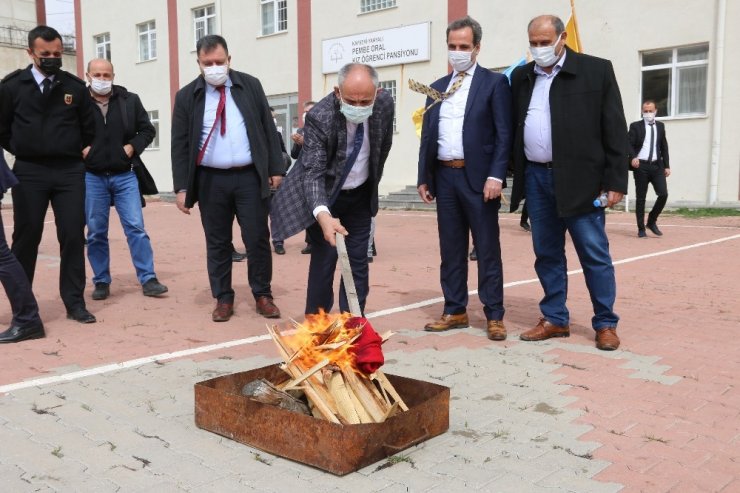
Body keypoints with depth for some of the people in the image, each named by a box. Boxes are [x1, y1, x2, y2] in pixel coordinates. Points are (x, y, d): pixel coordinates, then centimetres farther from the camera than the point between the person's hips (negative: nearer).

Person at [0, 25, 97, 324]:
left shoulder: (75, 87, 5)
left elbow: (88, 128, 14)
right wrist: (24, 152, 8)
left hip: (70, 171, 1)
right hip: (29, 172, -1)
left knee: (73, 237, -1)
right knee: (26, 238, 5)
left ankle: (75, 302, 8)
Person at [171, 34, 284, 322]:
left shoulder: (250, 86, 4)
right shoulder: (187, 96, 2)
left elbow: (268, 129, 6)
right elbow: (180, 145, 2)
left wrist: (275, 168, 1)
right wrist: (181, 187, -3)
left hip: (250, 177, 0)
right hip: (211, 181, 0)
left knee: (258, 239, 3)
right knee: (217, 243, 7)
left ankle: (262, 296, 17)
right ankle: (223, 299, 20)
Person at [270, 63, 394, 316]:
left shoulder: (385, 104, -15)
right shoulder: (319, 117, -28)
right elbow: (313, 172, -31)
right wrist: (322, 214, -47)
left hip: (361, 196, 4)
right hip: (325, 197, -4)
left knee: (358, 263, 7)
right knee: (323, 262, -4)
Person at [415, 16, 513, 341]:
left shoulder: (494, 82, 0)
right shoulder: (437, 88, 15)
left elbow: (504, 134, -7)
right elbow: (427, 136, 15)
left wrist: (495, 175, -16)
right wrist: (424, 177, 9)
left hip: (478, 176, -5)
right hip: (444, 176, 5)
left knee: (487, 249, 1)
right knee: (450, 249, 10)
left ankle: (494, 315, 9)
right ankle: (455, 311, 19)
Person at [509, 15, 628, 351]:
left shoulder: (596, 70, -1)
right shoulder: (521, 77, 11)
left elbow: (614, 130, -3)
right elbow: (513, 128, 13)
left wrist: (615, 182, -9)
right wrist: (507, 177, 6)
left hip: (579, 179, -4)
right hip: (536, 178, 4)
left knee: (595, 255, 1)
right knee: (547, 254, 10)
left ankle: (605, 324, 14)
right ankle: (555, 319, 22)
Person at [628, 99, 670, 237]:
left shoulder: (660, 126, 15)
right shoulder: (635, 126, 3)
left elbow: (664, 147, 16)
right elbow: (629, 144, -4)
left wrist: (666, 166, 11)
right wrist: (633, 157, -23)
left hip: (657, 165, 3)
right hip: (641, 165, -3)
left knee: (663, 194, -9)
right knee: (640, 198, 1)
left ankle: (652, 221, 12)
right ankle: (641, 228, 10)